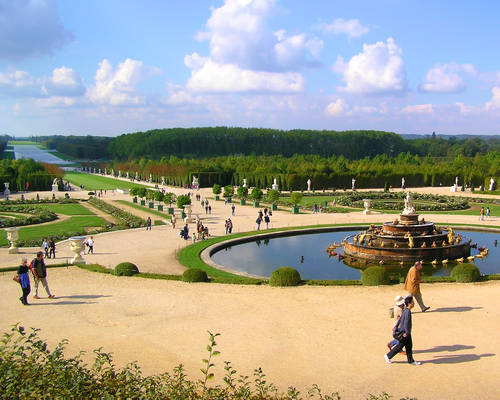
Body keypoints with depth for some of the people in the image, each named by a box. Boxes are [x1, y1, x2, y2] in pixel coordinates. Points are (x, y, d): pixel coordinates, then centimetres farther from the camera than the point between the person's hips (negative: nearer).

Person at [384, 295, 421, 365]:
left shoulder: (405, 311, 5)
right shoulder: (408, 312, -24)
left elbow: (400, 319, 15)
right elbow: (406, 322, -31)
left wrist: (396, 327, 22)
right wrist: (406, 332, -33)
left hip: (407, 333, 9)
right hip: (404, 332, -9)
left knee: (409, 346, 14)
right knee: (399, 346, 4)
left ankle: (411, 360, 23)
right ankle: (388, 356, 16)